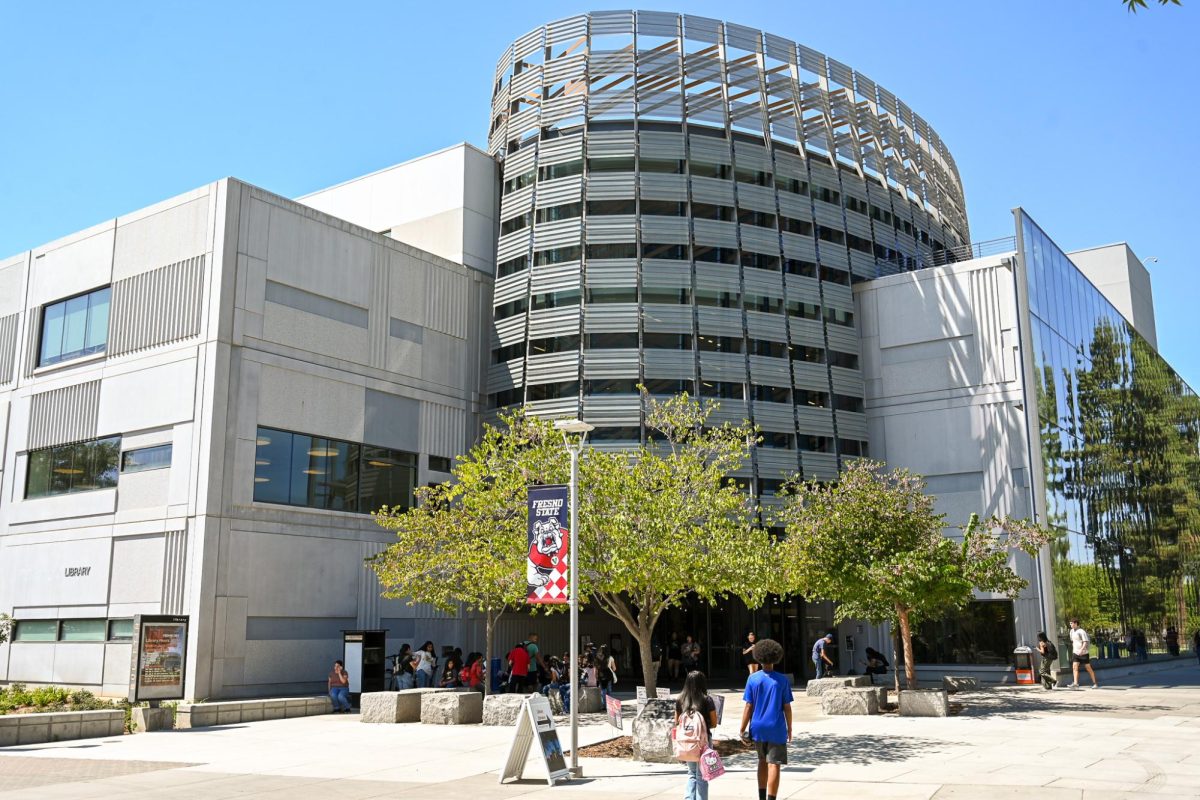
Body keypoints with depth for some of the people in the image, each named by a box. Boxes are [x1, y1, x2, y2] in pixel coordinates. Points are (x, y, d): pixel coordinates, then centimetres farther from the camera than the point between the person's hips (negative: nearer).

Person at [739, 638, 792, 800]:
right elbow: (787, 707, -3)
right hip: (776, 729, -3)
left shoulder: (753, 679, -3)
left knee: (763, 761, 20)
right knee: (773, 765, -2)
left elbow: (748, 706, -4)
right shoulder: (782, 680, -6)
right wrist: (789, 729, 9)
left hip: (758, 728, 3)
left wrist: (743, 729, 1)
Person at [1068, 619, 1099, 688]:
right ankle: (1075, 683, -19)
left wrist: (1082, 649, -32)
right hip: (1075, 653, 6)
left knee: (1088, 668, 4)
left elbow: (1086, 642, -20)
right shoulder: (1072, 631, 11)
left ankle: (1095, 683, 17)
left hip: (1083, 653, -6)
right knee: (1074, 667, -11)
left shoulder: (1081, 631, -13)